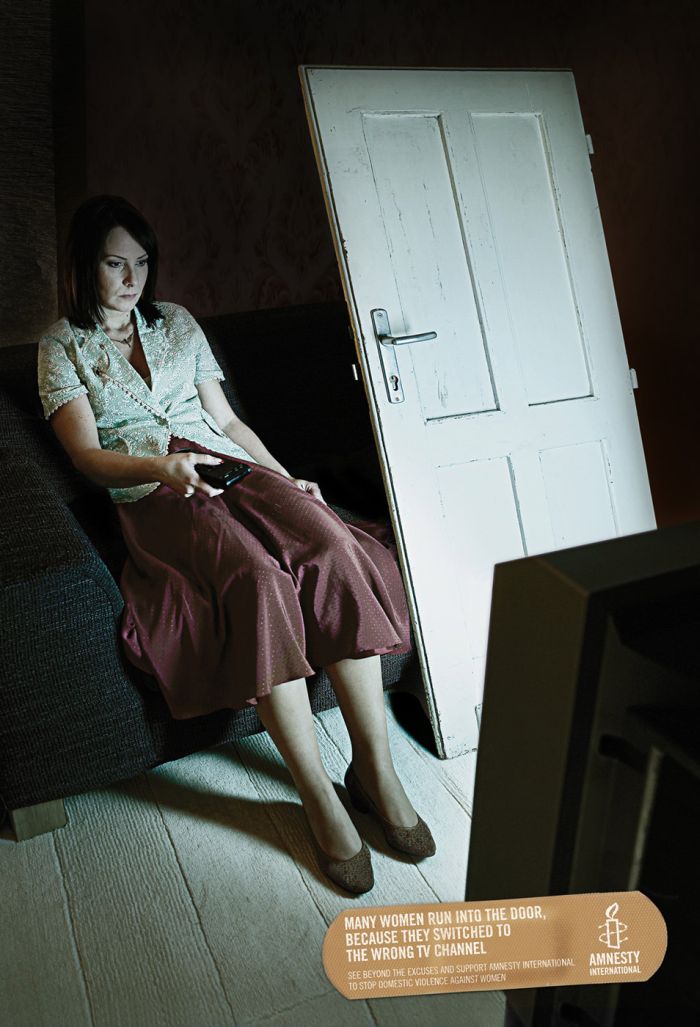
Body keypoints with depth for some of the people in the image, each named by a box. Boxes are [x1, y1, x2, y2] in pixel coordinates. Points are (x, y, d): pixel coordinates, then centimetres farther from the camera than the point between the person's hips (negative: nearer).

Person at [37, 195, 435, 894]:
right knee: (258, 582, -36)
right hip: (154, 497, -3)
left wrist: (286, 479, 7)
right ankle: (318, 797, -26)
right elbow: (87, 454, 0)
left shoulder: (177, 323, 24)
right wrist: (160, 467, -21)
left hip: (233, 469, 4)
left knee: (332, 550, -29)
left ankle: (375, 768, -22)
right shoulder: (62, 346, 13)